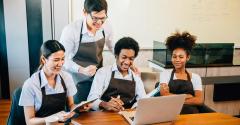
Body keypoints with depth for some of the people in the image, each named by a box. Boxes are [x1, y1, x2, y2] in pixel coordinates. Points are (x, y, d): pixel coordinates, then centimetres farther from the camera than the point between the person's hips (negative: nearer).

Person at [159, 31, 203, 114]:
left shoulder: (195, 77, 14)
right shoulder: (165, 74, 11)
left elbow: (199, 100, 0)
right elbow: (164, 95, -4)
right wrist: (187, 96, -2)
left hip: (191, 113, 1)